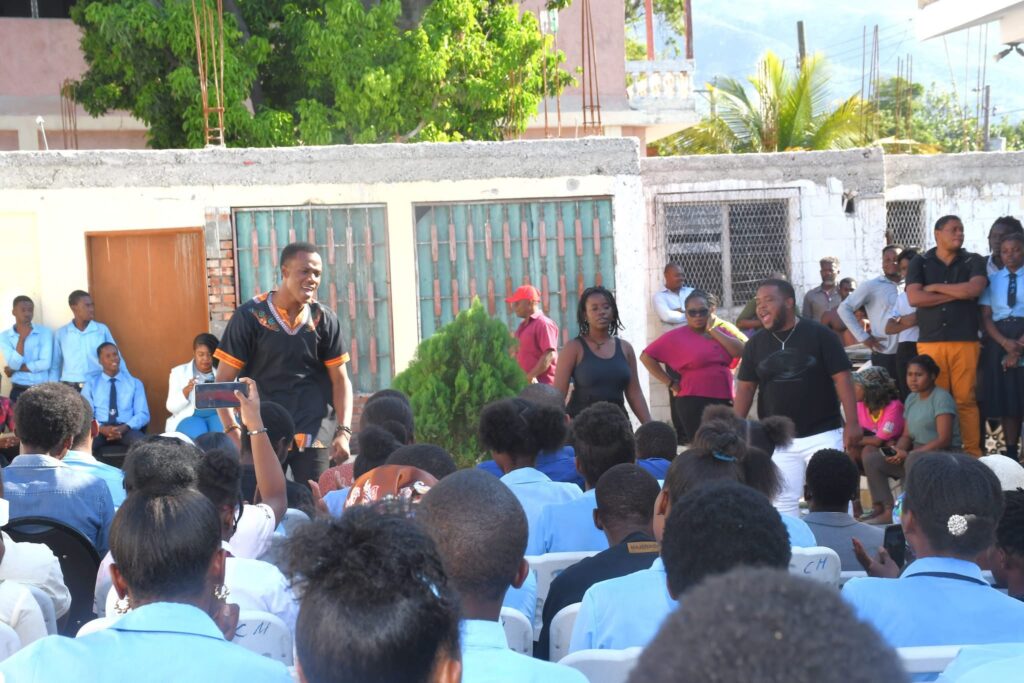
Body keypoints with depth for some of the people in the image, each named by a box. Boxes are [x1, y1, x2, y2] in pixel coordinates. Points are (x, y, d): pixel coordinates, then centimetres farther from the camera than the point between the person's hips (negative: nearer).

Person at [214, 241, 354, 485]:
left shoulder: (324, 319, 3)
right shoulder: (249, 316, -5)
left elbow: (340, 380, 5)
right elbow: (223, 381, -4)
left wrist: (343, 432, -8)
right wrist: (233, 431, -16)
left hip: (312, 438, 2)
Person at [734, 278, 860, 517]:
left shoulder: (819, 334, -5)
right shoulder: (755, 344, 6)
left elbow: (842, 377, -6)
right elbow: (746, 387, 9)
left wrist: (852, 422, -13)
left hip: (822, 434, -3)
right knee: (783, 502, 5)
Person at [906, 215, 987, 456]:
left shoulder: (974, 261, 10)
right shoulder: (920, 263, 9)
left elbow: (974, 289, -10)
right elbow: (914, 298, -5)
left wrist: (935, 287, -1)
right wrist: (957, 294, -3)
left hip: (965, 342, 0)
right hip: (930, 342, 0)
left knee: (966, 399, -1)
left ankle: (973, 453, 4)